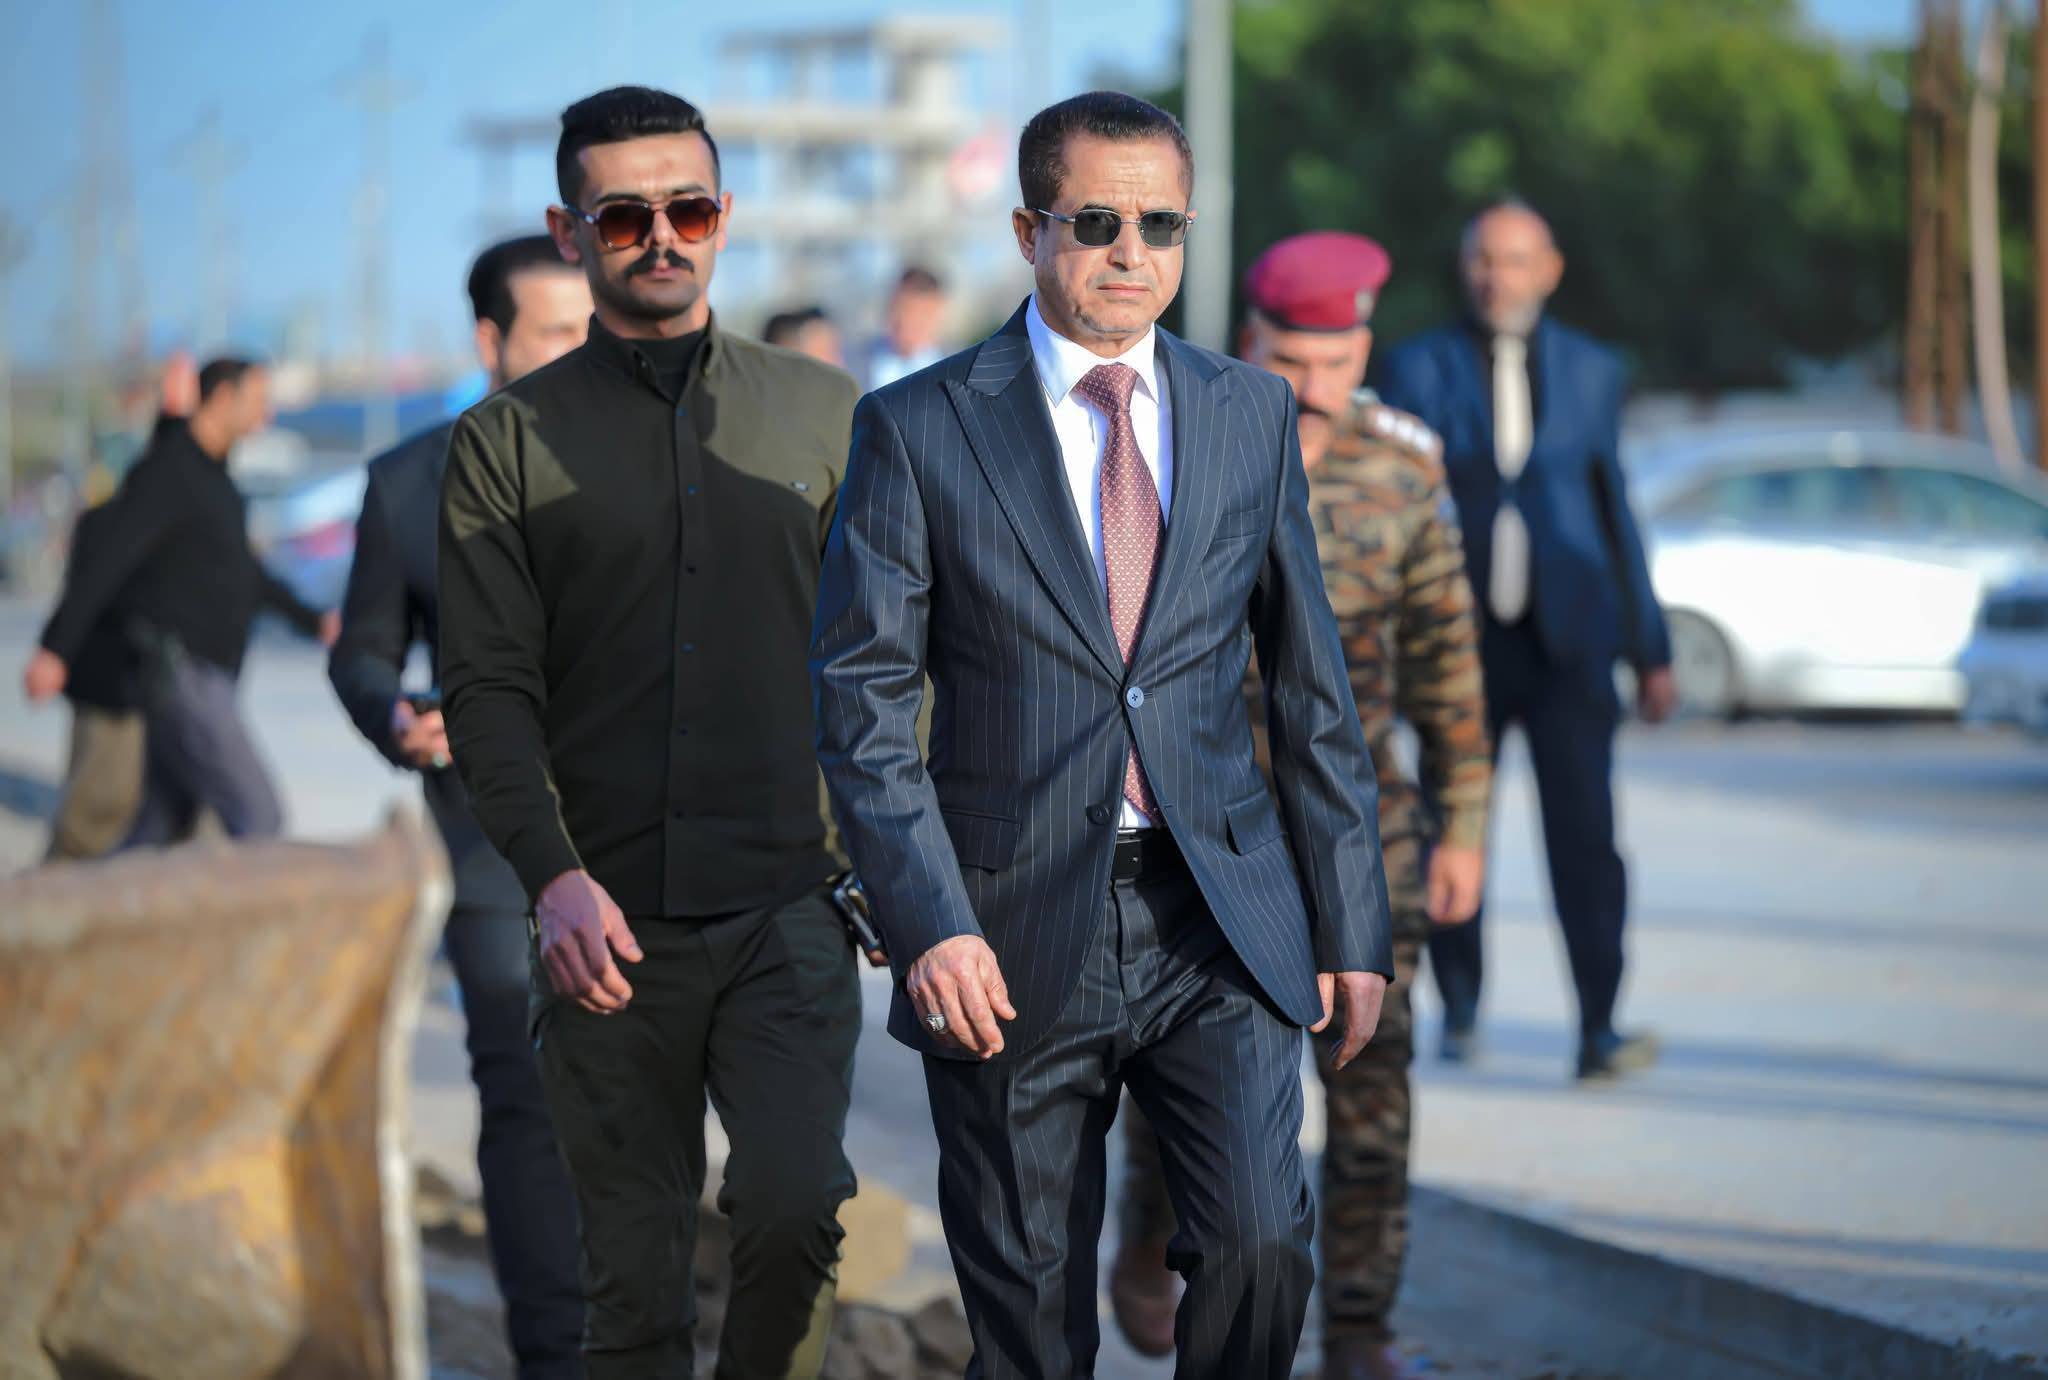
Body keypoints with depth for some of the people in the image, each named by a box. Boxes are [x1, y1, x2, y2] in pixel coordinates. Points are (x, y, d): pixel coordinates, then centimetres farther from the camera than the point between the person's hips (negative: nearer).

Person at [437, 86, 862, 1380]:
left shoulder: (824, 412, 11)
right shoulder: (508, 440, 6)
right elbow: (489, 689, 0)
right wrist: (555, 875, -14)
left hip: (789, 904, 0)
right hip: (611, 921, 0)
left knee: (796, 1204, -17)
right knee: (633, 1275, 3)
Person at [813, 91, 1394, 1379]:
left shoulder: (1253, 413, 8)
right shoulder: (919, 428, -1)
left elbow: (1312, 683, 11)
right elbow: (862, 703, -4)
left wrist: (1353, 924, 7)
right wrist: (929, 926, -15)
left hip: (1221, 929, 2)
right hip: (1017, 937, -2)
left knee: (1260, 1245, -15)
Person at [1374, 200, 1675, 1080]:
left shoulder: (1592, 371, 11)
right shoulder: (1420, 370, 5)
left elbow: (1612, 509, 14)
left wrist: (1650, 650, 13)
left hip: (1564, 638, 0)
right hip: (1460, 639, 0)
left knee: (1584, 832, -10)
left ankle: (1598, 1030, -9)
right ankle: (1459, 1014, 22)